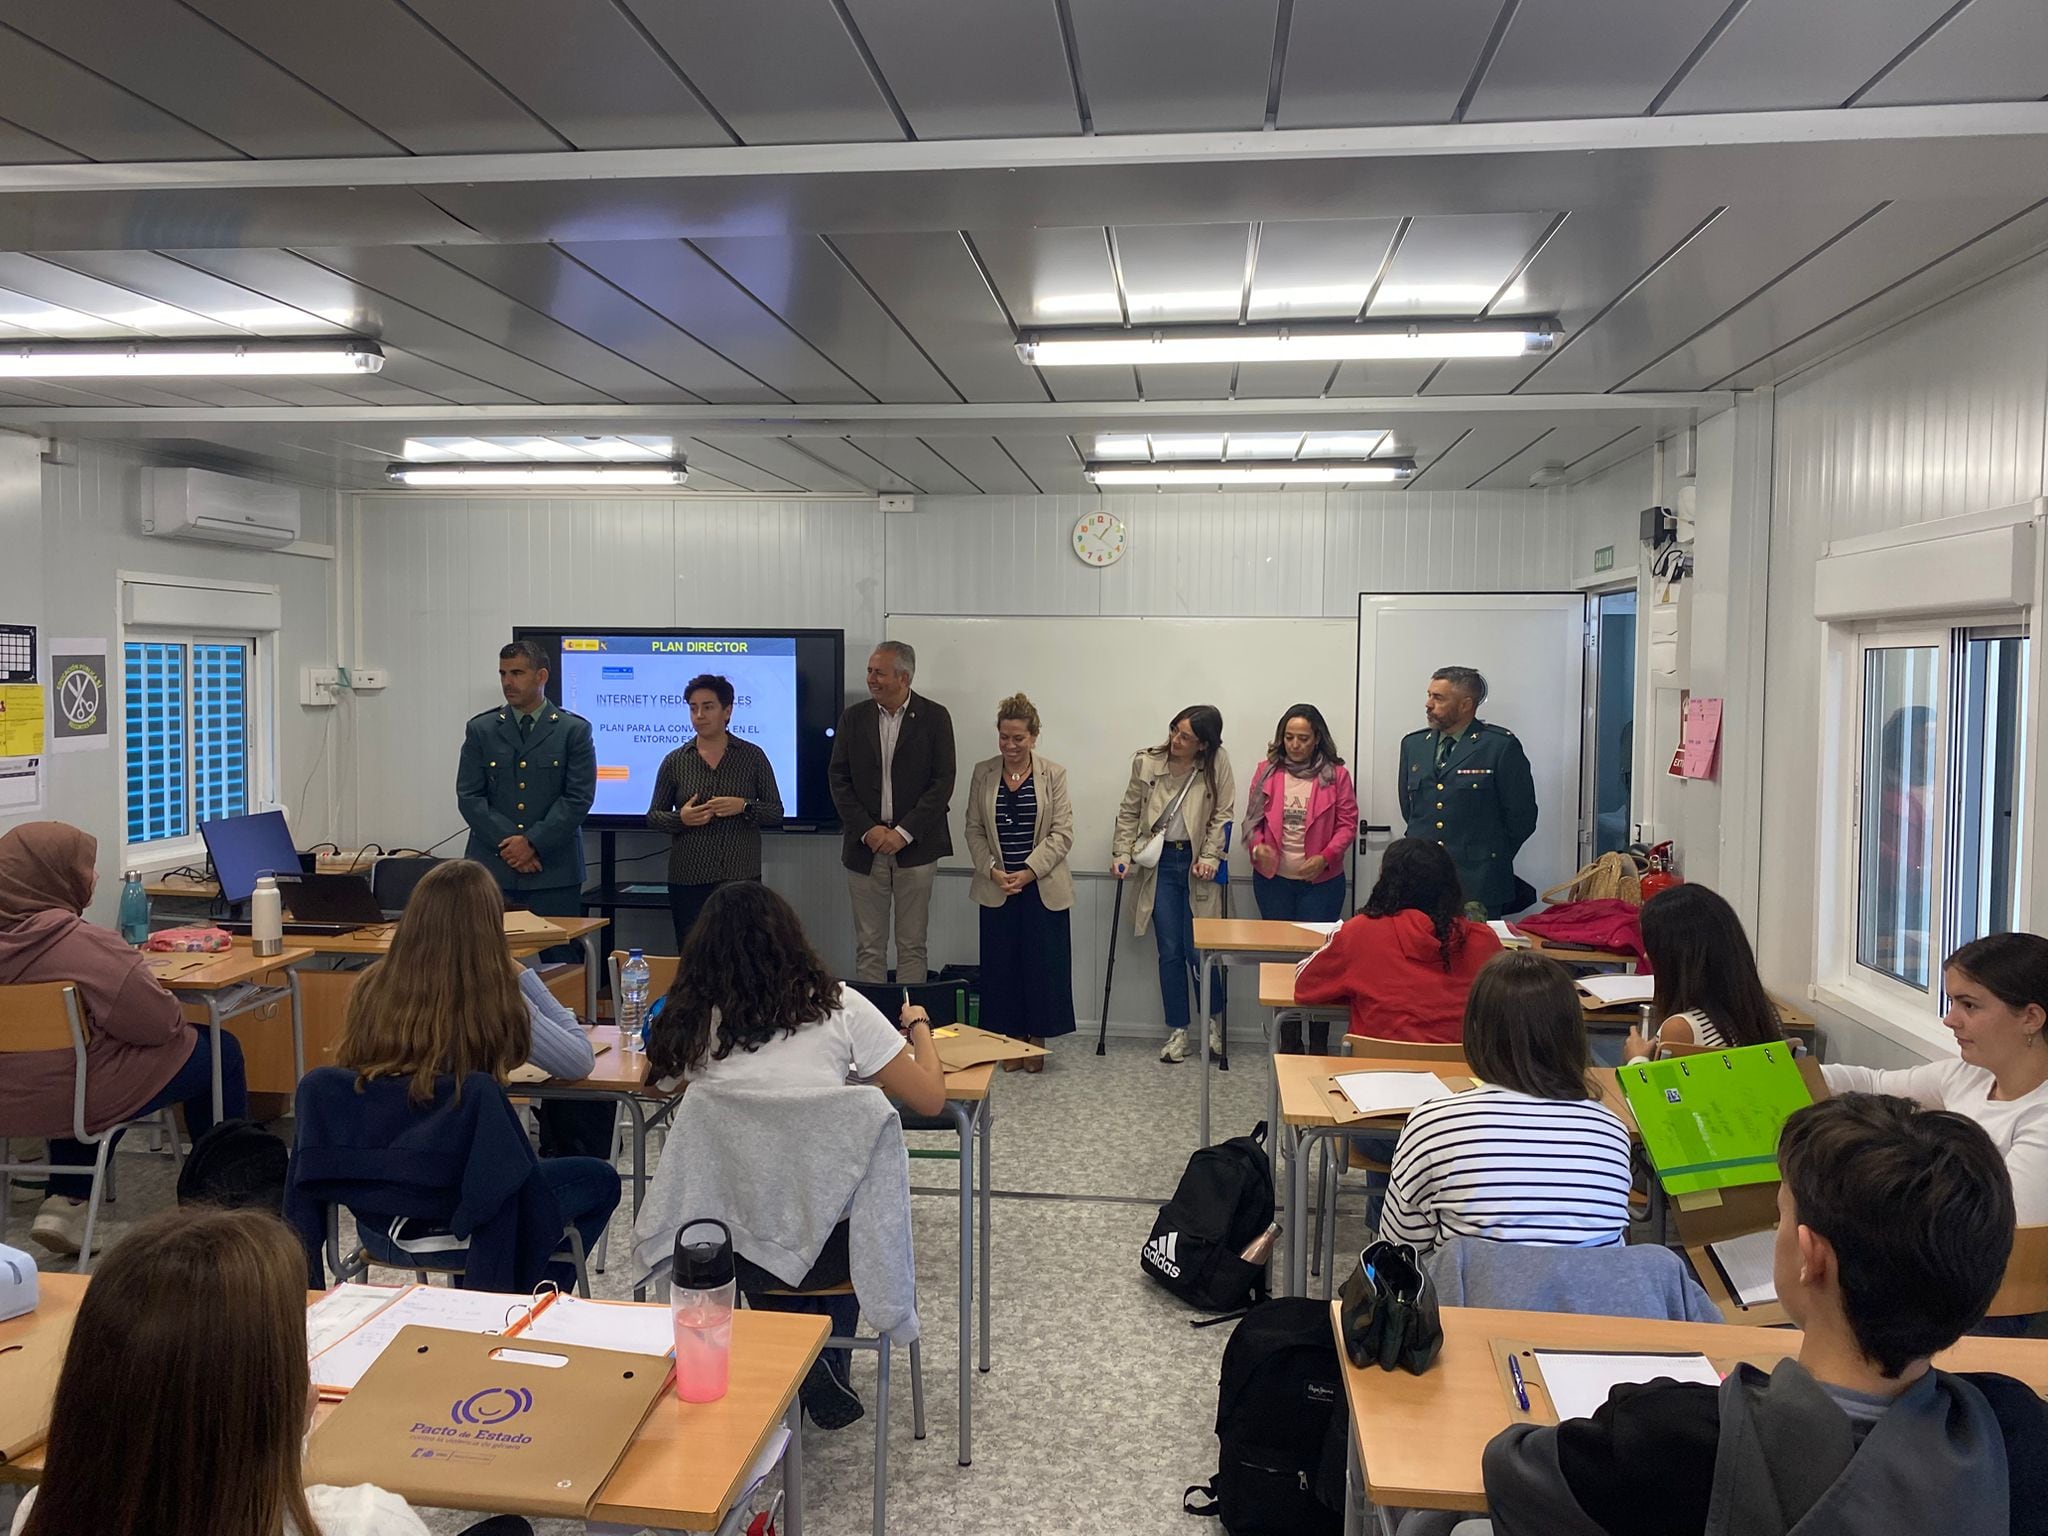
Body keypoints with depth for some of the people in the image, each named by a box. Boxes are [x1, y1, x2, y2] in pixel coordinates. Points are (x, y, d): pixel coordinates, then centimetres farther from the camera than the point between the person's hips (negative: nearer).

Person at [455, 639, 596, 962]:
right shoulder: (480, 729, 9)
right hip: (491, 869, 2)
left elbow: (579, 797, -4)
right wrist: (507, 844, -8)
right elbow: (469, 796, 3)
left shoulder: (575, 730, 3)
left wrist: (533, 843, -11)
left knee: (559, 963, 0)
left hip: (554, 871, -1)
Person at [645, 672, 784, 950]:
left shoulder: (753, 756, 4)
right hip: (689, 880, 1)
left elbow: (776, 812, 5)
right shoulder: (675, 761, 6)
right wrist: (681, 818, -10)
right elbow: (653, 816, 10)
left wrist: (744, 807, -14)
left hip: (741, 876, -1)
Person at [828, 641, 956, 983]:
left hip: (915, 847, -2)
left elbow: (943, 783, -5)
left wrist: (903, 833, -11)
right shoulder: (853, 719, 6)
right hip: (865, 847, 2)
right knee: (868, 947, 5)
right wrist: (867, 830, -8)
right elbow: (839, 781, 4)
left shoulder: (934, 717, -1)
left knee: (912, 945, 3)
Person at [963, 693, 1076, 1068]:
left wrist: (1029, 871, -14)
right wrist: (992, 870, -8)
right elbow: (974, 830, 5)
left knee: (1042, 965, 3)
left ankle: (1037, 1044, 16)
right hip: (996, 889, 2)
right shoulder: (982, 773, 4)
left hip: (1043, 888, -2)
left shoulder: (1053, 774, -2)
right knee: (1002, 966, 5)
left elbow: (1063, 833, -6)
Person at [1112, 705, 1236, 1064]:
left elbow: (1222, 816, -3)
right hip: (1160, 862, 2)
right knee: (1170, 950, 4)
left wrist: (1210, 857, -11)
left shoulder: (1216, 762, -8)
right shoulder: (1146, 762, -4)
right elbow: (1129, 812, 6)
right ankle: (1178, 1031, 16)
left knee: (1198, 951, -3)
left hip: (1197, 863, -2)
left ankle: (1214, 1020, 23)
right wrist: (1122, 853, -1)